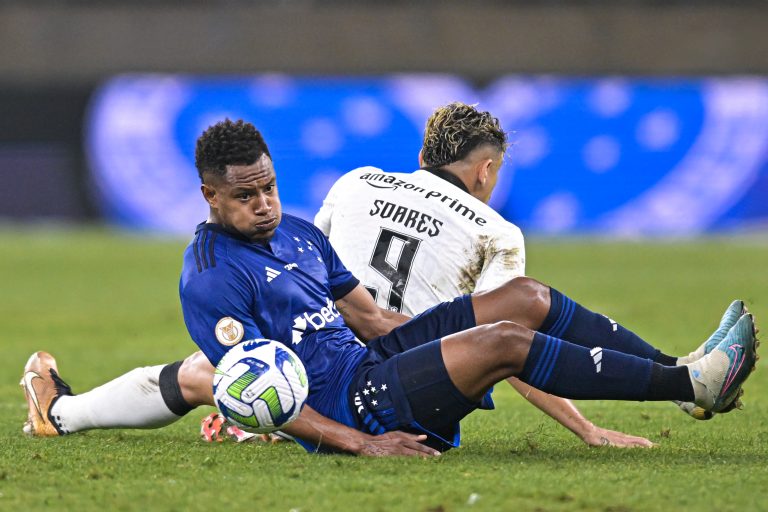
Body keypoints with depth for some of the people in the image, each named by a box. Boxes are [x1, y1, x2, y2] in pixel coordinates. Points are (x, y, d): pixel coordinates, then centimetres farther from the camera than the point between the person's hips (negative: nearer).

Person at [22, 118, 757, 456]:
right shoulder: (209, 278, -12)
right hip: (341, 406, -9)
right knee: (504, 339, -23)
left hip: (373, 362, 9)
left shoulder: (298, 233, 15)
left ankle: (682, 372, -3)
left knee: (526, 298, -1)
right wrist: (360, 442, -24)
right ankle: (689, 383, -22)